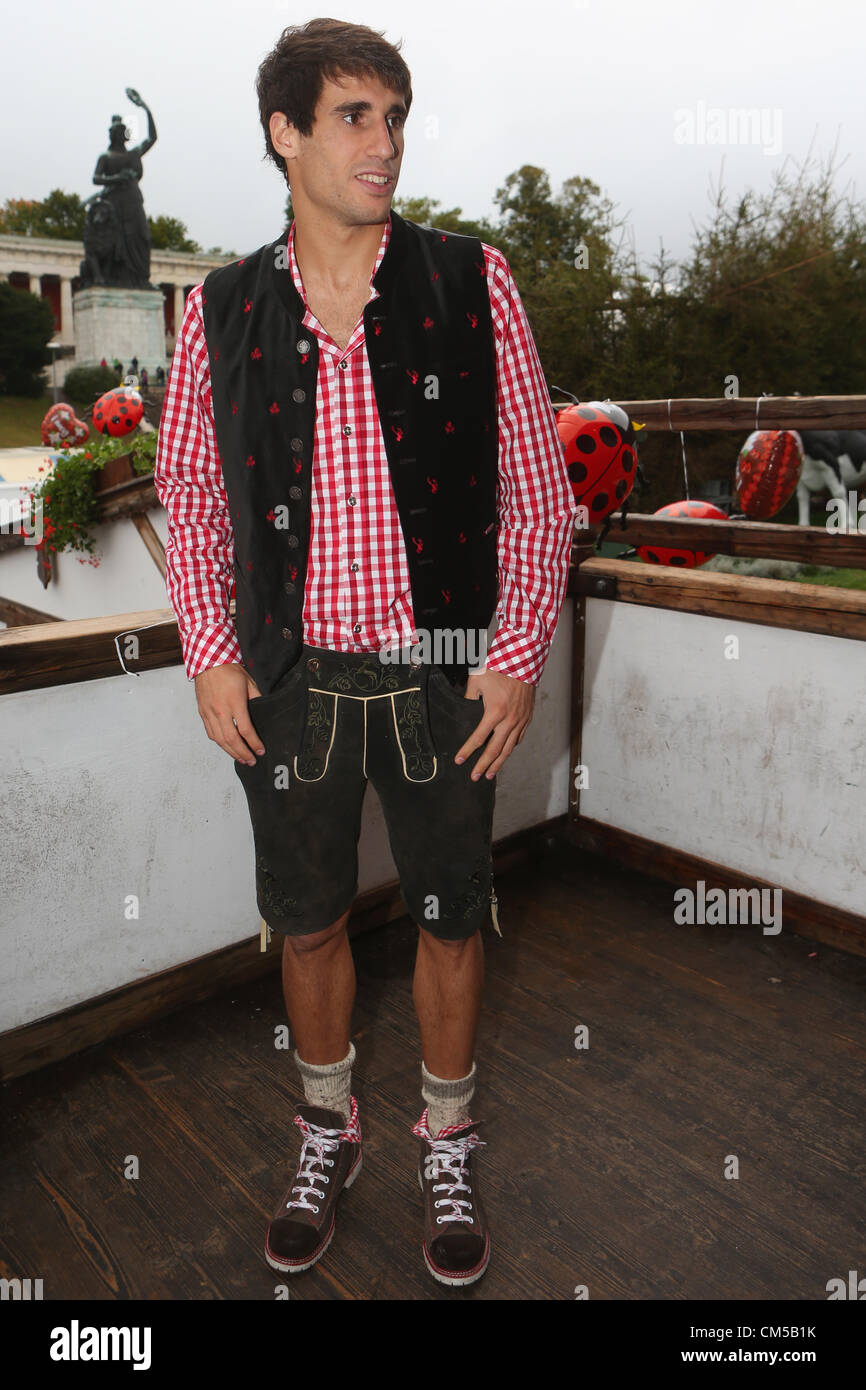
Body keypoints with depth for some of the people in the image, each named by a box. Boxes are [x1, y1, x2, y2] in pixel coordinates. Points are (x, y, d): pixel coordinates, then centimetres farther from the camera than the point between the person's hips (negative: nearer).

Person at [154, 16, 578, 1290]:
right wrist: (210, 655, 0)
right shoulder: (221, 310, 3)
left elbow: (538, 486, 0)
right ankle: (328, 1135, 42)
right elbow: (190, 494, 9)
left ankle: (448, 1145, 39)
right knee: (308, 921, 15)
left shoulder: (471, 283, -1)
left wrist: (518, 656, -7)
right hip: (292, 680, 2)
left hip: (442, 676, -1)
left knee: (451, 921, 12)